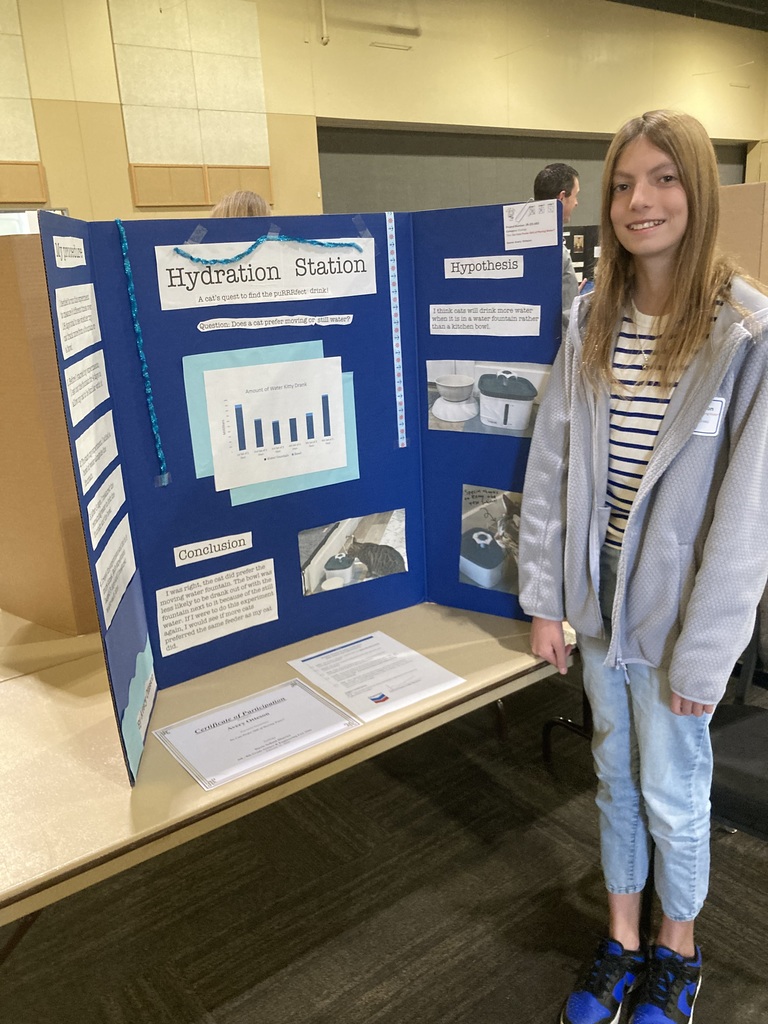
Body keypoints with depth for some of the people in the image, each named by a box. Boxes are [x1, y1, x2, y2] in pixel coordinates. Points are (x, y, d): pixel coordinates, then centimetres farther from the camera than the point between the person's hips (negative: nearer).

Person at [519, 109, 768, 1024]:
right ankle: (622, 940, 44)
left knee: (672, 793, 14)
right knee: (615, 778, 20)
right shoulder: (593, 318, 0)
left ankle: (676, 948, 43)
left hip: (676, 615, -4)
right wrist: (544, 598, 0)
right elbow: (550, 462, 0)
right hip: (599, 602, 4)